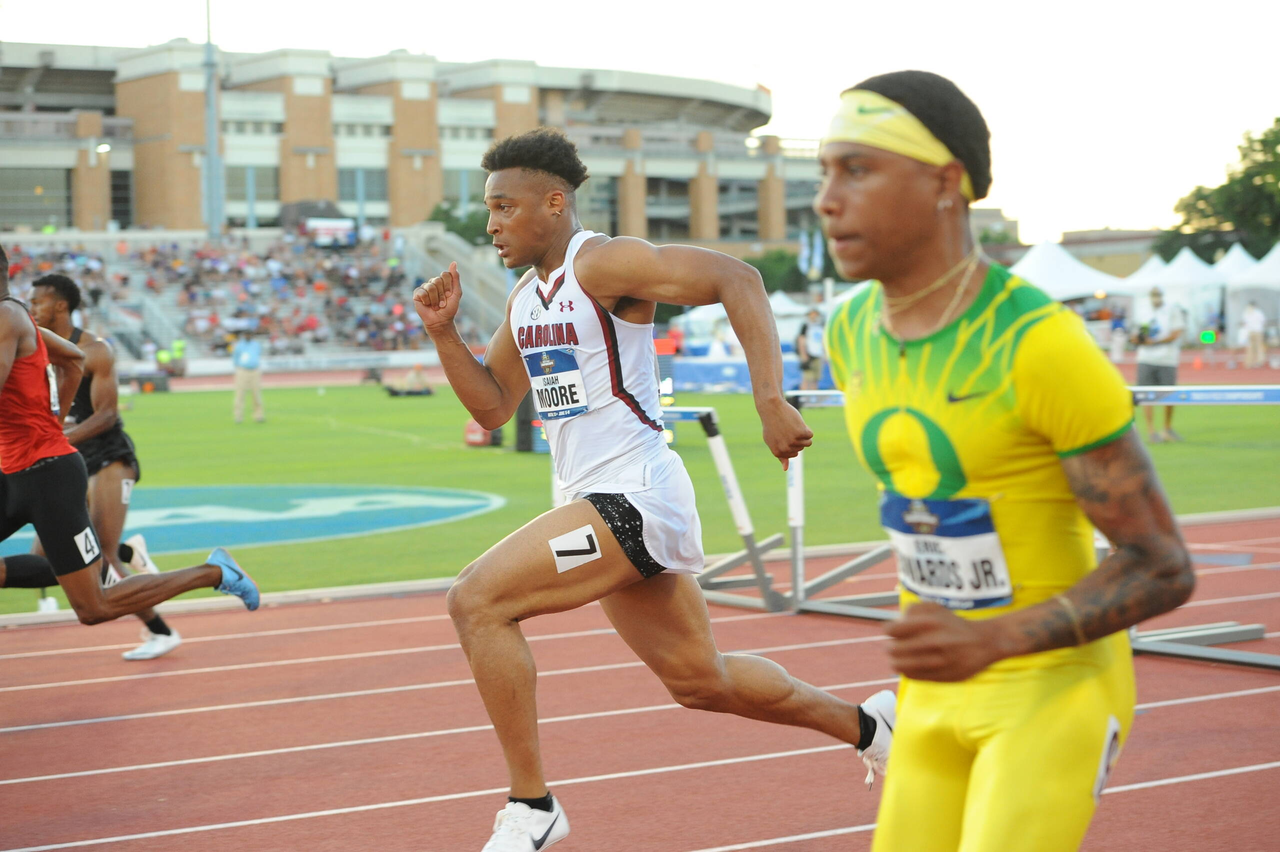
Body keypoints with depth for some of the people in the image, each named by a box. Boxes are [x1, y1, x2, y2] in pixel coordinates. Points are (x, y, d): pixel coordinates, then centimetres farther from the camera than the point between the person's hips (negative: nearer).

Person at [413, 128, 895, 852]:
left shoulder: (603, 262, -13)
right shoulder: (527, 297, 15)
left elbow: (737, 279, -21)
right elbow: (494, 408, 22)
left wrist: (771, 401, -29)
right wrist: (444, 333, 8)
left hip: (633, 496, -10)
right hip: (597, 503, 10)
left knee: (477, 600, -19)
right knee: (700, 679, 18)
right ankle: (865, 726, 38)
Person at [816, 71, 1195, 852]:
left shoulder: (1045, 345, -26)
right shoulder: (852, 332, -2)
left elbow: (1165, 570, -21)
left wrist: (992, 642, -34)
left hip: (1061, 689, -7)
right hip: (942, 690, 7)